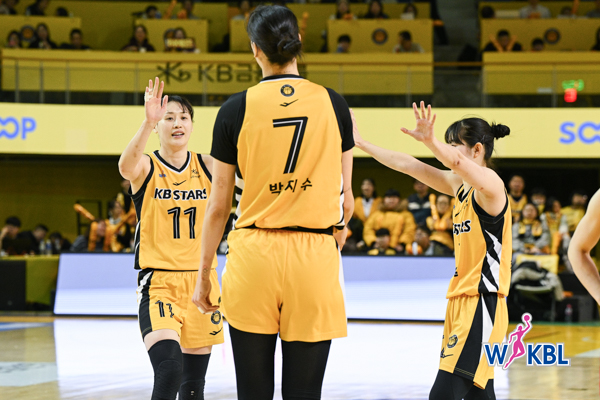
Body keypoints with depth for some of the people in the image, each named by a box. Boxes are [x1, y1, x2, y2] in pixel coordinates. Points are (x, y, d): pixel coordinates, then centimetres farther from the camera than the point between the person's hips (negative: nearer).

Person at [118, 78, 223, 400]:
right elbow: (126, 166, -29)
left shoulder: (207, 166, 5)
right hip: (159, 284, -4)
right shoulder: (146, 168, -5)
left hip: (201, 282, 4)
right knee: (168, 371, -25)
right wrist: (148, 123, -47)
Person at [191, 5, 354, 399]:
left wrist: (203, 274, 12)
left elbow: (219, 206, 2)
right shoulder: (333, 105, 3)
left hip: (253, 253, 0)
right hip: (314, 260, 1)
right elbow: (346, 200, 9)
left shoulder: (236, 109, -1)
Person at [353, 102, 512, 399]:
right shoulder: (459, 185, 15)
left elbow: (457, 162, -32)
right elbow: (408, 165, 18)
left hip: (482, 304, -9)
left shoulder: (489, 183, -10)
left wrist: (430, 141, -48)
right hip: (461, 301, 9)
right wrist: (362, 145, 18)